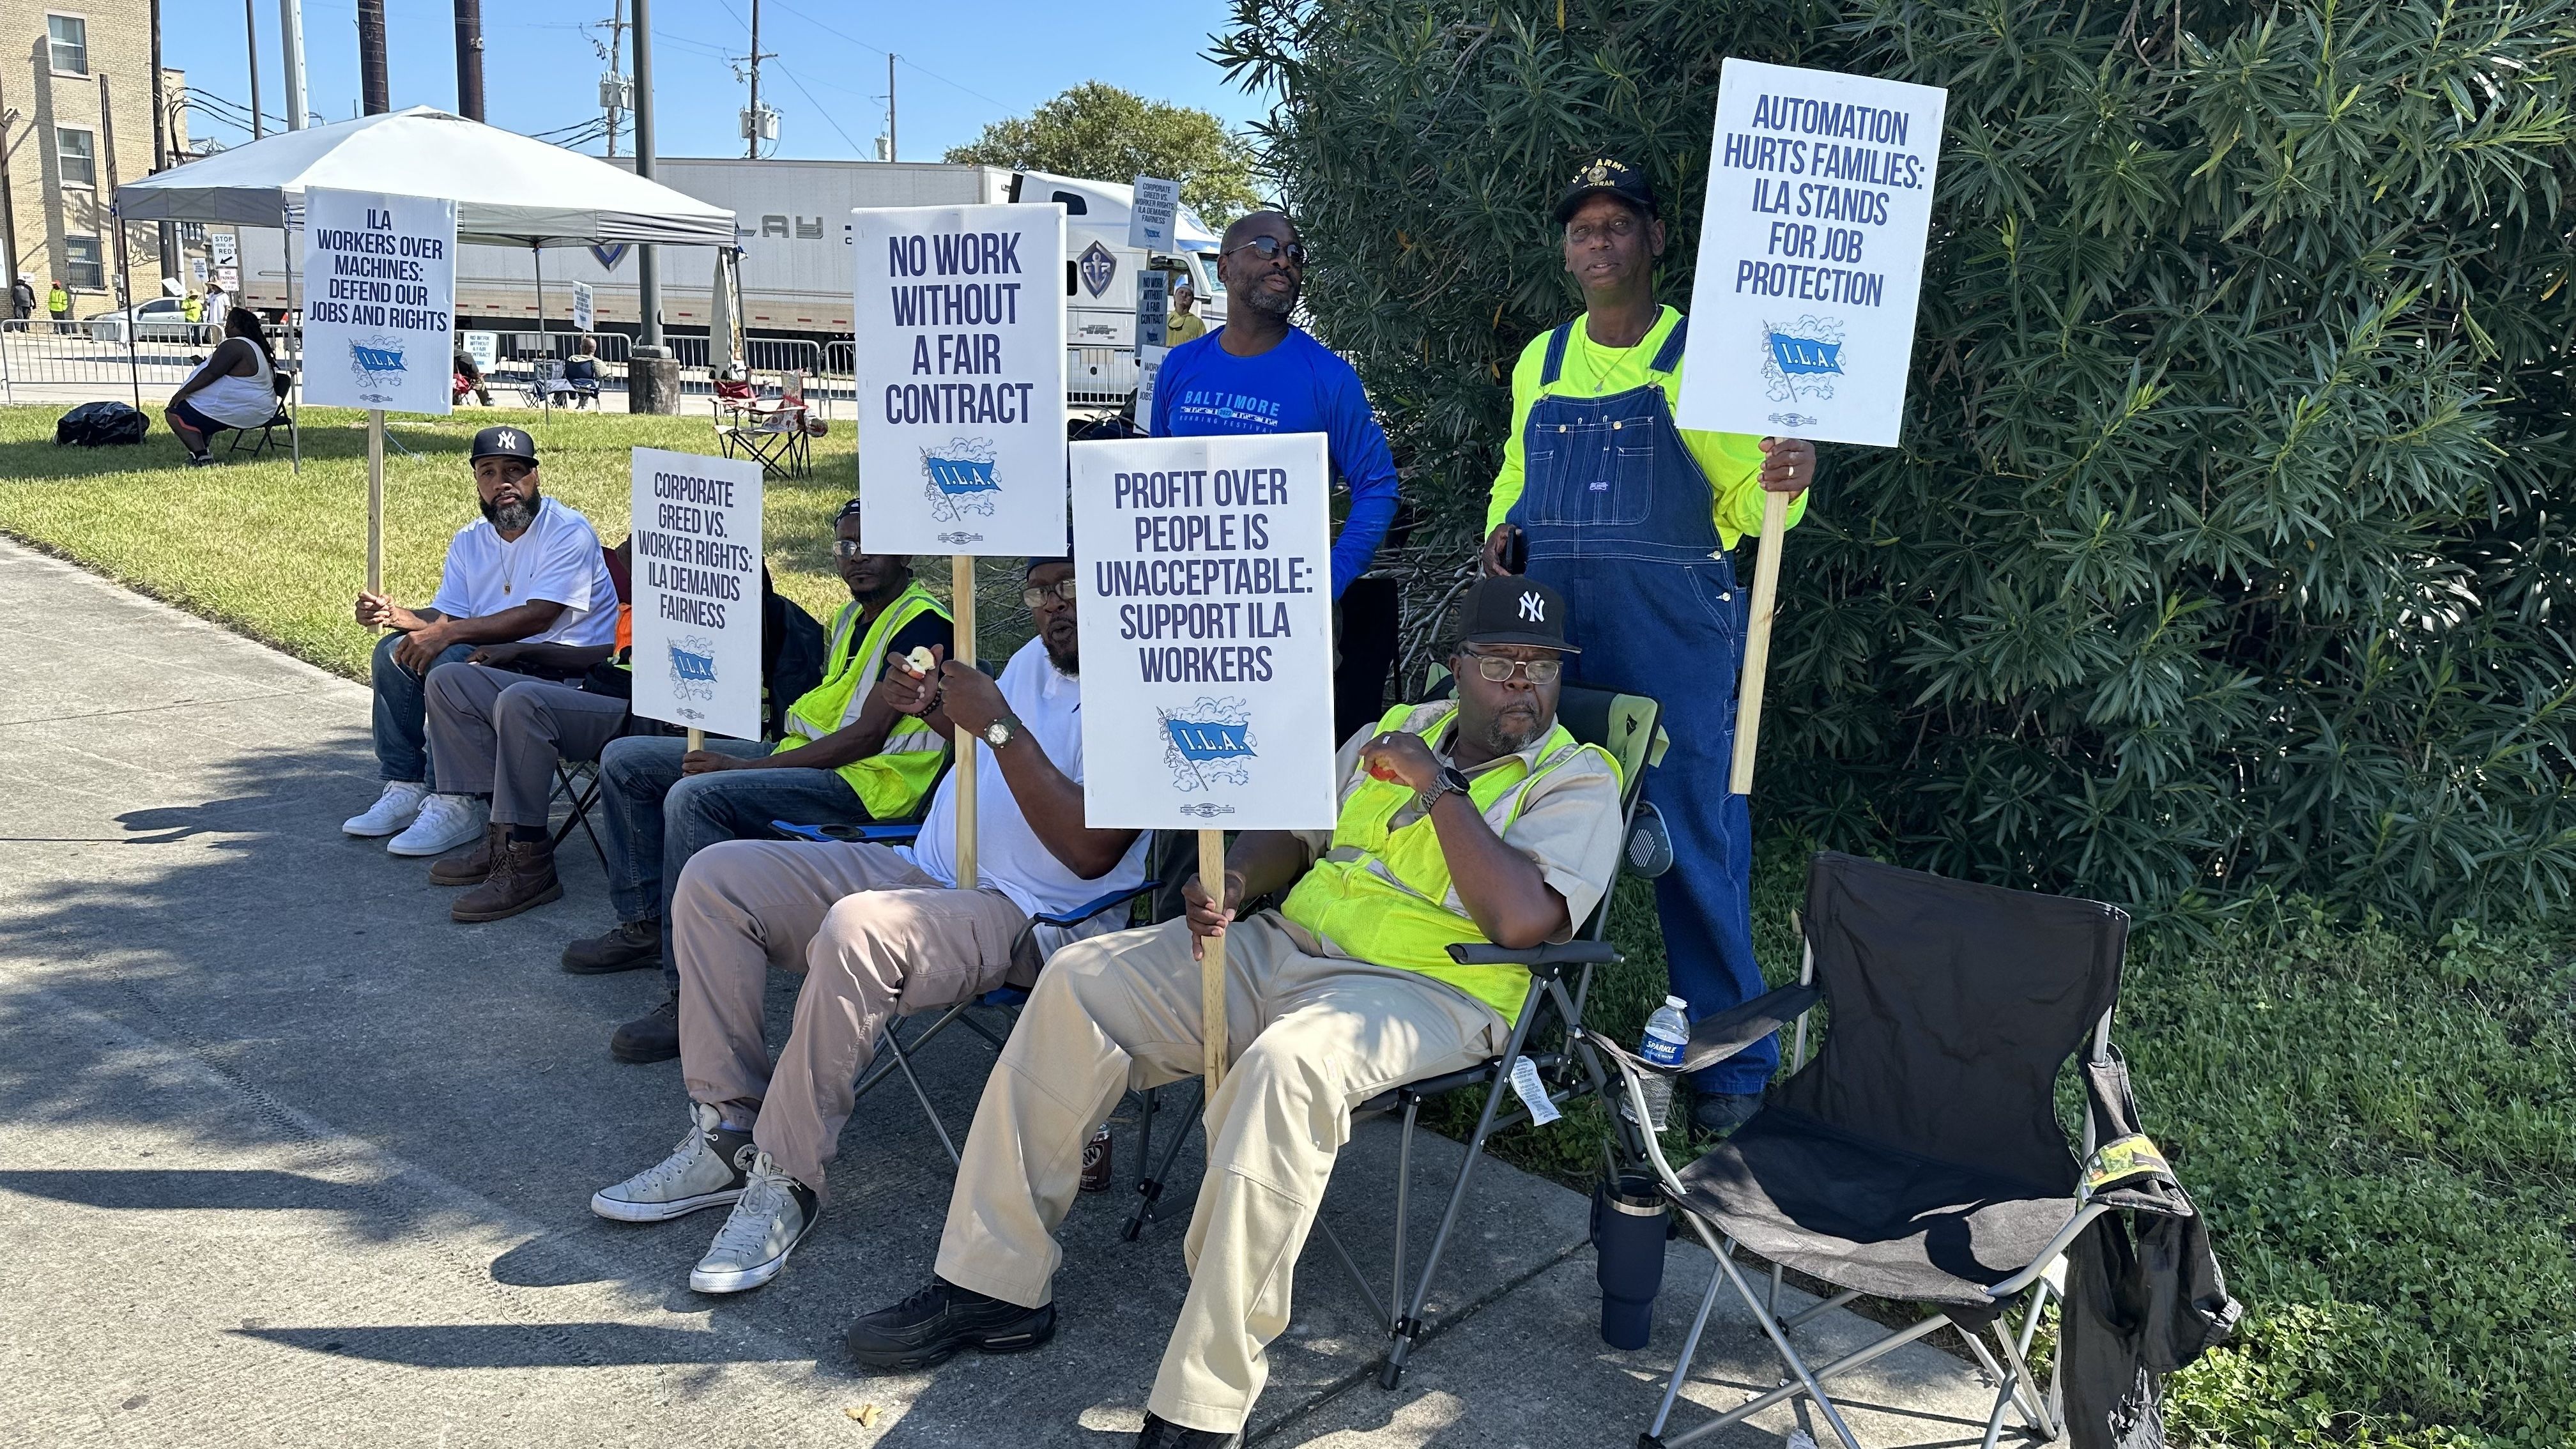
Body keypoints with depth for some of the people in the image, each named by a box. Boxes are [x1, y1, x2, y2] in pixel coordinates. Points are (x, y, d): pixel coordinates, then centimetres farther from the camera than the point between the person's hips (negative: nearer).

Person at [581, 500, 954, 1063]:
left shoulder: (922, 625, -13)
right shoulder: (854, 615, 17)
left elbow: (868, 736, -20)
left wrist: (747, 766, -20)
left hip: (870, 779, -10)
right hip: (806, 753, 10)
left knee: (694, 797, -33)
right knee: (625, 760, 9)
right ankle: (643, 926, 19)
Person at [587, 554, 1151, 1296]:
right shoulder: (1037, 658, 16)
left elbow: (1090, 850, -24)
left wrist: (998, 725, -22)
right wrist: (937, 709, 13)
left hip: (1023, 915, -10)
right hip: (923, 869, 10)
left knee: (857, 929, -39)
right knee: (714, 878, -1)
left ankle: (788, 1178, -22)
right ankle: (727, 1129, -3)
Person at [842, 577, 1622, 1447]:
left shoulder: (1578, 782, -2)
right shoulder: (1399, 730, 17)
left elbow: (1521, 921, -20)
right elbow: (1294, 833, 21)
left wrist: (1437, 786, -14)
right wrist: (1232, 881, -1)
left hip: (1424, 990, -6)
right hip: (1280, 949, 7)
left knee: (1285, 1064, -39)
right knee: (1080, 981, -8)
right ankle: (993, 1285, -1)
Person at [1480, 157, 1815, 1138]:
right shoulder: (1540, 363, 15)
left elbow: (1742, 504, -3)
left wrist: (1782, 484, -25)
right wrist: (1502, 531, 5)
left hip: (1672, 634, -4)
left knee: (1694, 841, -4)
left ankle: (1732, 1062, 9)